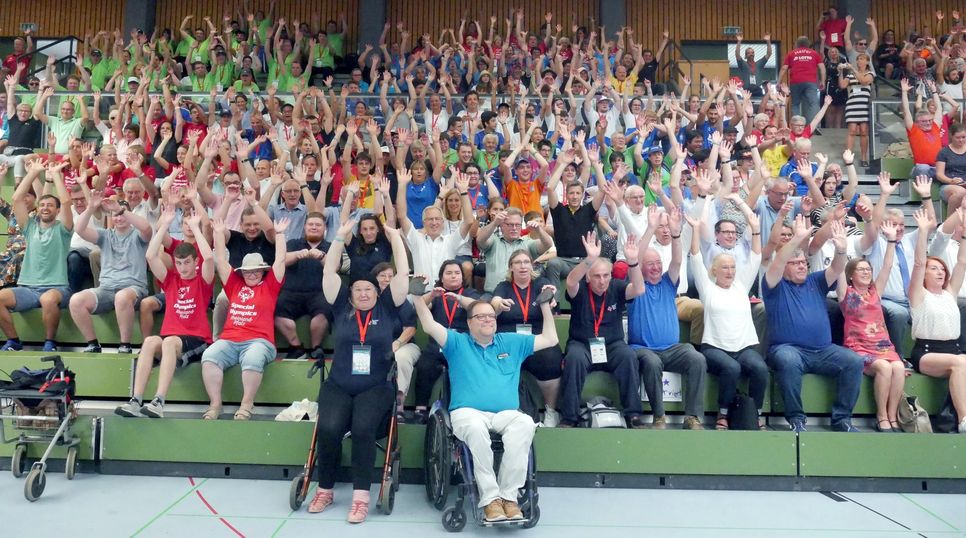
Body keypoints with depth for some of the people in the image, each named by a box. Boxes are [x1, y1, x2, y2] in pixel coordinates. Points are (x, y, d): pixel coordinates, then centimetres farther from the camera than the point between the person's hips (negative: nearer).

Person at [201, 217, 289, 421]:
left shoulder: (269, 286, 14)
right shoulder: (234, 284, 22)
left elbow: (280, 260, 10)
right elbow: (221, 260, 22)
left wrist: (279, 233, 10)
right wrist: (219, 233, 19)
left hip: (259, 341, -3)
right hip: (229, 340, 3)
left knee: (252, 359, -36)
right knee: (209, 356, -27)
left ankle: (246, 405, -20)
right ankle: (215, 404, -19)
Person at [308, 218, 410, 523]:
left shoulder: (386, 308, 4)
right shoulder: (341, 306, 6)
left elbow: (403, 273, -2)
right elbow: (329, 271, 1)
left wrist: (395, 237, -1)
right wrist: (341, 237, -3)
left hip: (376, 388, -1)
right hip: (337, 386, 1)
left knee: (362, 428, -27)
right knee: (329, 428, -22)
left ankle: (361, 496, -19)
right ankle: (325, 489, 0)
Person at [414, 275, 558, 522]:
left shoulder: (512, 342, 23)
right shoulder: (458, 342, 17)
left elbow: (550, 339, 22)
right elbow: (430, 326, 4)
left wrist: (545, 305, 17)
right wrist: (419, 296, -3)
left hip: (506, 414, 2)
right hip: (468, 412, -2)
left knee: (525, 424, -34)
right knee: (476, 428, -39)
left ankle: (509, 495, -27)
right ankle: (490, 497, -30)